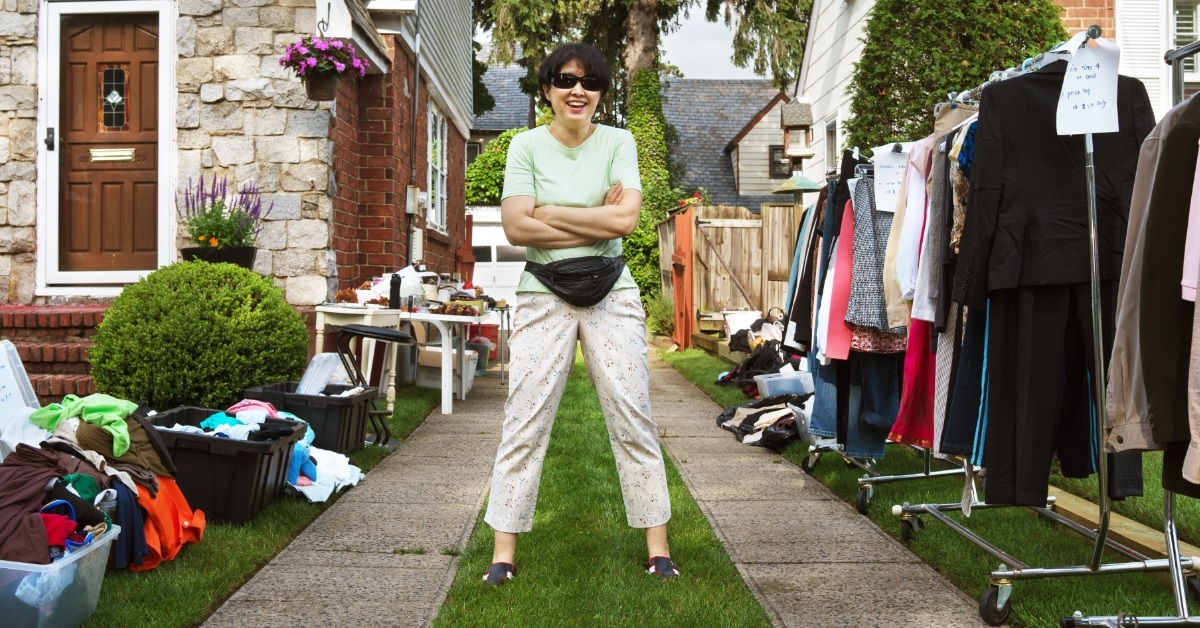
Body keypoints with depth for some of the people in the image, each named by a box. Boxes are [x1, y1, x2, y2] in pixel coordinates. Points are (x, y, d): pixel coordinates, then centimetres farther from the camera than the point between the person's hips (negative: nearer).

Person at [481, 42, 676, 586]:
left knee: (633, 418, 2)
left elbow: (626, 218, -11)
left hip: (611, 295, 1)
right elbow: (516, 226, -10)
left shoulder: (618, 142, 3)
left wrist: (548, 213, -9)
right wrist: (597, 220, -10)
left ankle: (657, 546, 10)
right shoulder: (526, 146, 1)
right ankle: (504, 550, 6)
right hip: (544, 296, 0)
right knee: (525, 419, 0)